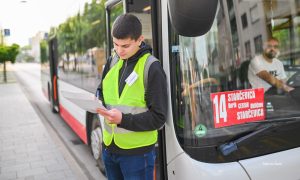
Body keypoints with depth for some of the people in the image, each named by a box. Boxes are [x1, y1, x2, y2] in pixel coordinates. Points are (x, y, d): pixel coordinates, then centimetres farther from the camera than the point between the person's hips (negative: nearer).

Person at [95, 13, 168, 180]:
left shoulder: (151, 68, -14)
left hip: (137, 152, -5)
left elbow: (158, 118, -14)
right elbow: (102, 91, 17)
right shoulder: (112, 62, 4)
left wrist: (123, 119, -24)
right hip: (109, 147, 6)